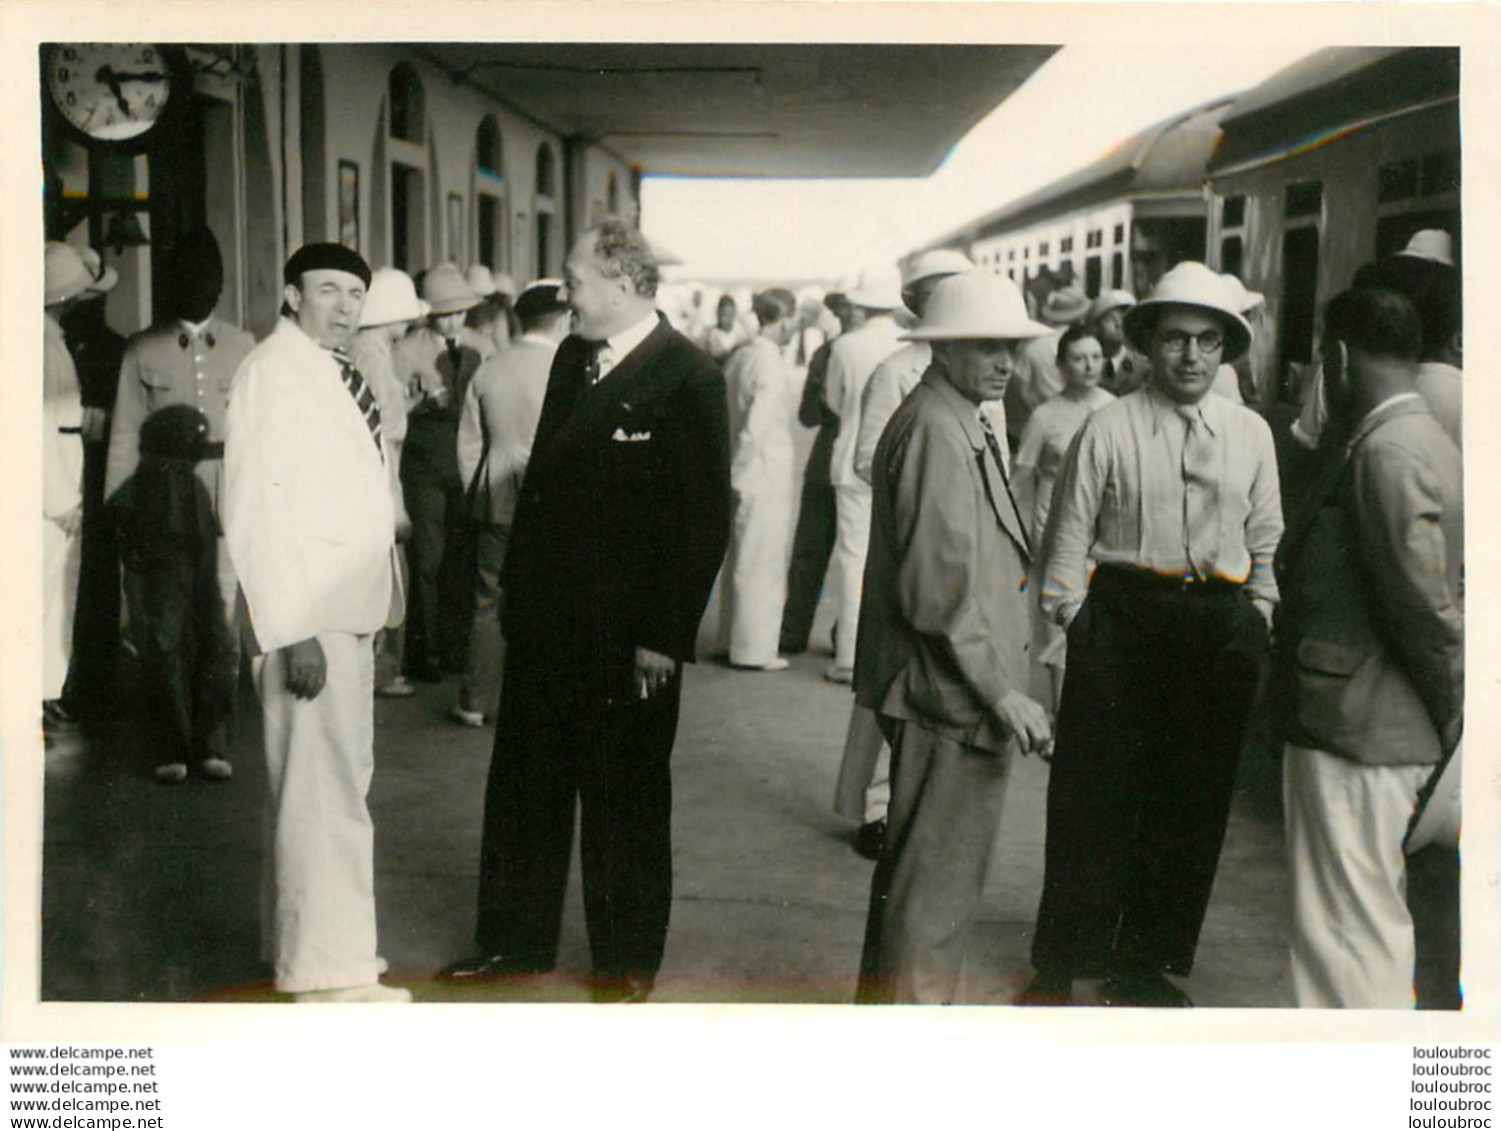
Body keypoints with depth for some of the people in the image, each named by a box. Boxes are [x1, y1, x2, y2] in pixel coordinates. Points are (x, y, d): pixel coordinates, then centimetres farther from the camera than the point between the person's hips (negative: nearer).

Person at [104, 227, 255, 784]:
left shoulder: (241, 347, 10)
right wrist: (120, 505, 1)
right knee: (163, 629, 1)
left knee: (221, 627, 1)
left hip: (228, 503, 1)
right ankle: (170, 746, 10)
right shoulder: (143, 349, 7)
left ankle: (213, 743, 11)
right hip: (163, 503, 0)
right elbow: (125, 434, 7)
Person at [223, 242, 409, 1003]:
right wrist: (291, 631, -23)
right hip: (306, 617, -9)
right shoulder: (271, 374, -12)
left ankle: (295, 941, 30)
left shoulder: (336, 375, 13)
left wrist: (381, 596, 10)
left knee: (336, 779, 16)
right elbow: (256, 511, -18)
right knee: (323, 790, -6)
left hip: (350, 610, 9)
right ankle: (330, 969, 4)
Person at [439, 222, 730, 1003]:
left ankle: (627, 961, 25)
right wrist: (516, 584, 10)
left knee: (624, 802, 8)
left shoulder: (688, 377, -13)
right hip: (543, 618, 7)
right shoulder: (571, 359, 9)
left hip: (626, 637, -7)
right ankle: (515, 943, 32)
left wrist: (665, 636, -16)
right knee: (523, 786, 16)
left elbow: (705, 517, -14)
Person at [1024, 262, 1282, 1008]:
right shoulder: (1109, 429, -2)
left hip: (1221, 628, 4)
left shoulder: (1250, 434, 9)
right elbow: (1069, 536, -2)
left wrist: (1255, 624, 7)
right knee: (1093, 795, 0)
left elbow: (1266, 541, 14)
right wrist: (1073, 618, -8)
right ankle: (1061, 966, 16)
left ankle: (1143, 965, 26)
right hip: (1123, 617, -3)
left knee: (1192, 804, 10)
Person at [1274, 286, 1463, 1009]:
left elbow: (1425, 607, -21)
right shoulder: (1426, 442, 13)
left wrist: (1459, 723, -11)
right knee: (1376, 918, 21)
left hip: (1353, 733, -10)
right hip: (1386, 732, 10)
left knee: (1345, 933, -2)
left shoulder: (1386, 453, -19)